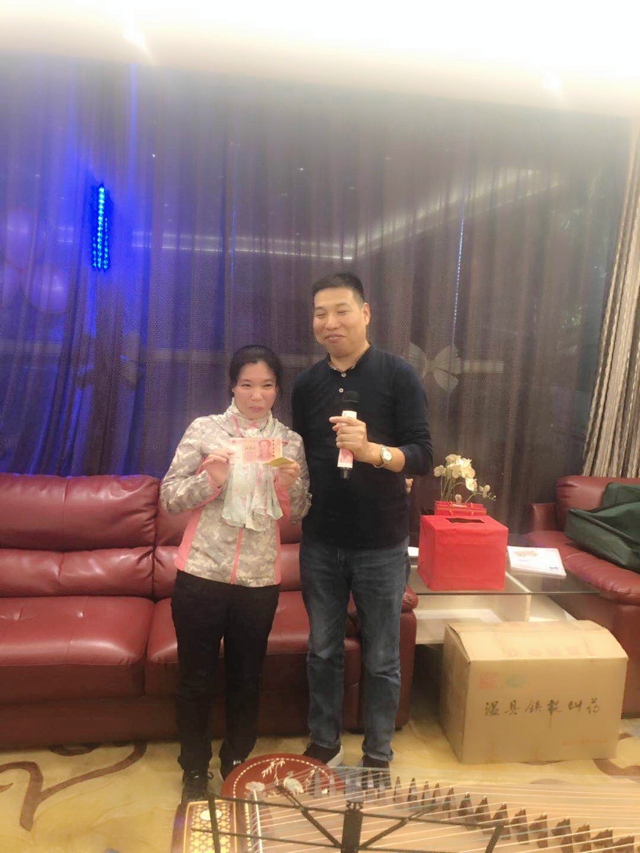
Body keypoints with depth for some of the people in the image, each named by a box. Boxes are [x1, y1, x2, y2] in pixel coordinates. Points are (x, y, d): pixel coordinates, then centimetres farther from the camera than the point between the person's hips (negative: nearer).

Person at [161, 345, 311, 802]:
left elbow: (299, 512, 5)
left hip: (259, 579, 2)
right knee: (196, 678, 12)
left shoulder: (290, 441, 4)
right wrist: (210, 479, -21)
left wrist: (289, 485, -15)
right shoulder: (204, 429, -3)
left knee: (247, 678, 16)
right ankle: (195, 771, 35)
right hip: (202, 573, -1)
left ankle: (237, 764, 39)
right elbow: (169, 496, -4)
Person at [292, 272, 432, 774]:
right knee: (323, 651, 18)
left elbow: (424, 456, -15)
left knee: (382, 660, 13)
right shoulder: (307, 384, 4)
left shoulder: (398, 375, -9)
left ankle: (378, 756, 35)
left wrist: (373, 450, -32)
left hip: (380, 545, -3)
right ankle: (324, 744, 40)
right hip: (321, 543, 4)